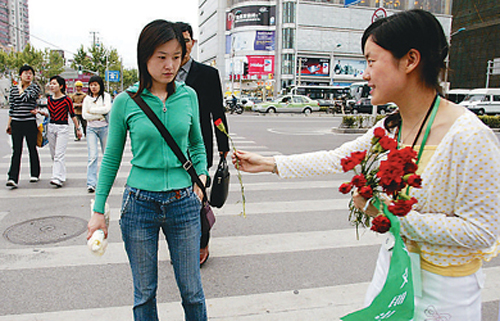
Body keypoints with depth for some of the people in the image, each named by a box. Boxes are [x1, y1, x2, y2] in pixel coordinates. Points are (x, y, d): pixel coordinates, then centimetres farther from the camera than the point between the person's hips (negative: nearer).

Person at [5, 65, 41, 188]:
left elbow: (25, 98, -16)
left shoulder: (35, 87, 0)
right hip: (16, 123, 2)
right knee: (16, 151, -2)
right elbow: (12, 107, 14)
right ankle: (12, 178, -7)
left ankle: (35, 174, 21)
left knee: (32, 149, 7)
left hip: (30, 123, -2)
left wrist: (21, 87, 1)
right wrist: (9, 124, 12)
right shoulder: (13, 89, 12)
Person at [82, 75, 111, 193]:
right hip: (91, 129, 1)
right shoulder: (87, 98, 9)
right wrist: (100, 114, -8)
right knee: (92, 156, -10)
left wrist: (91, 110, -8)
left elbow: (107, 108, -14)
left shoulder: (106, 96, 3)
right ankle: (91, 183, -13)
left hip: (105, 128, 0)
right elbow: (85, 115, 0)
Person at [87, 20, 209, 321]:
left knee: (192, 290, 12)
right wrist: (99, 211, 5)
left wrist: (201, 176, -1)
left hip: (183, 203, 1)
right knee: (145, 292, 14)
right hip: (140, 205, -1)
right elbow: (111, 159, 4)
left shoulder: (188, 95, 0)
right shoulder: (126, 101, -5)